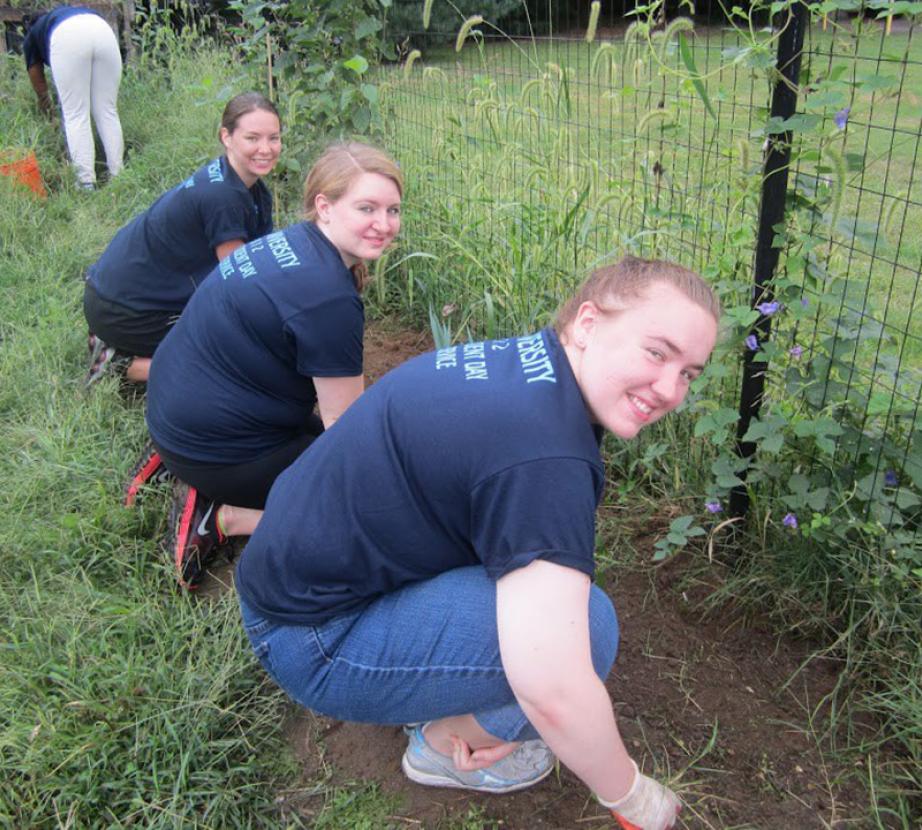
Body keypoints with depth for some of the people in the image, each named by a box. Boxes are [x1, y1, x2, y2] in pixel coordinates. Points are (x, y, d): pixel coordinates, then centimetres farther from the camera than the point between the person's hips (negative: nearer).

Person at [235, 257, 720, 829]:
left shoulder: (522, 359, 0)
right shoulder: (546, 458, -30)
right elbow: (553, 692, -31)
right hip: (314, 638, -9)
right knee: (584, 622, -20)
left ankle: (432, 694, 19)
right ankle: (444, 747, 6)